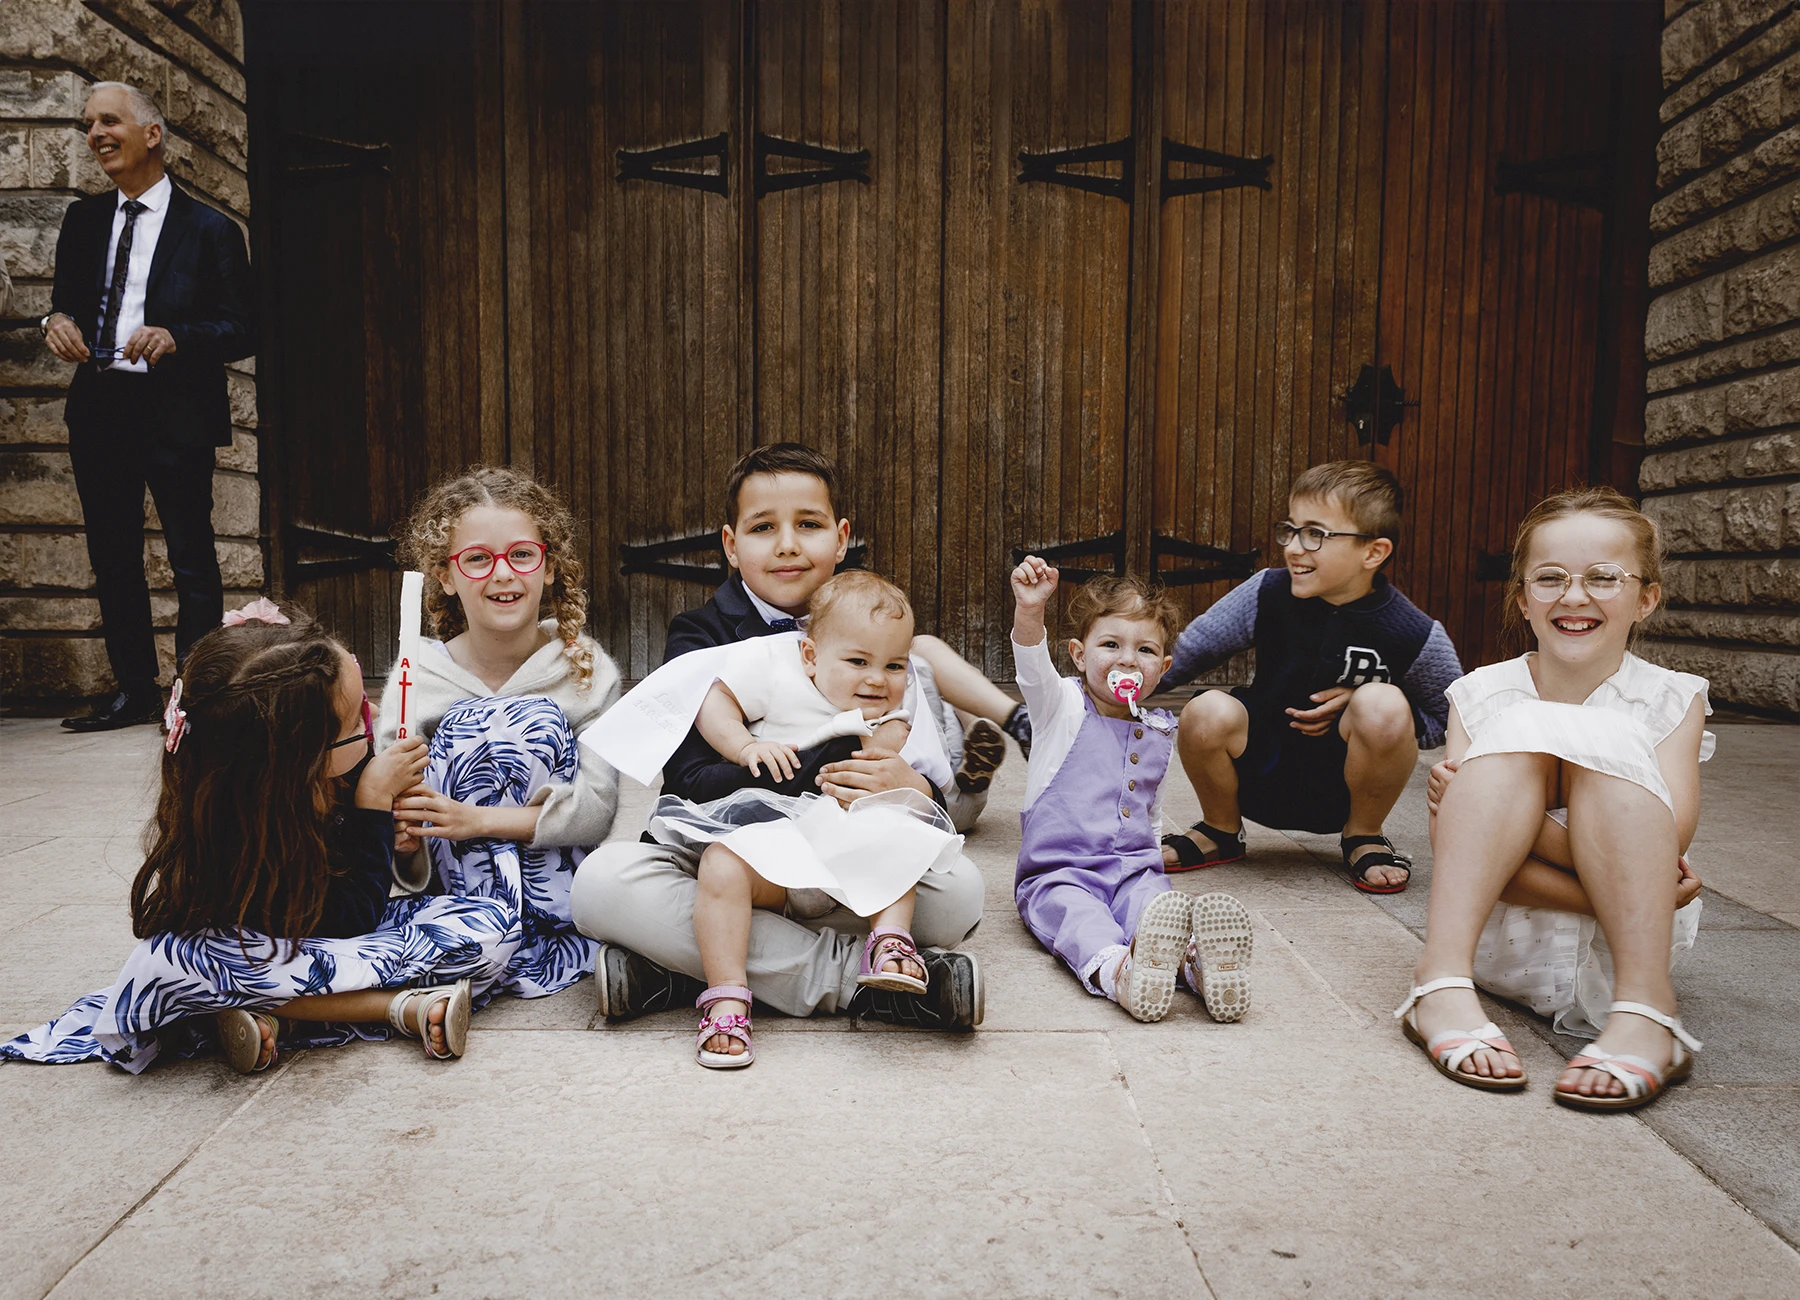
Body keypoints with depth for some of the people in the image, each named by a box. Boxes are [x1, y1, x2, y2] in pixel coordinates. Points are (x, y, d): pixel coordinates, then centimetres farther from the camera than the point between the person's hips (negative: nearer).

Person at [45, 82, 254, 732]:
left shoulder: (209, 229, 0)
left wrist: (175, 337, -21)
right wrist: (56, 322, -2)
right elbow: (65, 302, 21)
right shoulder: (83, 219, 15)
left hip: (174, 412, -6)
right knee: (112, 560, 10)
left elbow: (243, 330, -5)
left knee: (193, 563, -3)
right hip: (98, 409, 6)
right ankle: (134, 691, 20)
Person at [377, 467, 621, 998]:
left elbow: (601, 806, -15)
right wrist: (403, 846, -26)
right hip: (459, 890, 1)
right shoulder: (415, 680, -3)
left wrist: (478, 819, -26)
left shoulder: (584, 667, -3)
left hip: (567, 883, -1)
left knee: (539, 722, -23)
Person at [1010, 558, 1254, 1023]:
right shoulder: (1062, 707, 4)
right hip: (1057, 871, -3)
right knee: (1076, 914, -36)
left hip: (1133, 870, 3)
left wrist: (1152, 852, 16)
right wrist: (1029, 612, -39)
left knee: (1153, 899, -32)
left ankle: (1194, 959, -60)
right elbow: (1034, 669, -20)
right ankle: (1112, 969, -65)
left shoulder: (1160, 732, 19)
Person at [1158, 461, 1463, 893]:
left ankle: (1363, 837, 0)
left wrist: (1364, 707, -16)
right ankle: (1220, 831, 5)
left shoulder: (1413, 635, -14)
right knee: (1207, 713, -29)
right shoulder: (1267, 594, -9)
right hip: (1262, 781, 2)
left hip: (1344, 790, -1)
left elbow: (1452, 720, -2)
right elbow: (1186, 653, -1)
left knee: (1383, 705, -31)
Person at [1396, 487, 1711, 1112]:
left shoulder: (1671, 700, 1)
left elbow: (1668, 844, -14)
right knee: (1523, 727, -22)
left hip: (1611, 948, 0)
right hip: (1499, 939, 0)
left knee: (1607, 739, -21)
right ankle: (1442, 975, -34)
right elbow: (1450, 852, -10)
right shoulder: (1482, 694, 1)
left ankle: (1644, 1006, -31)